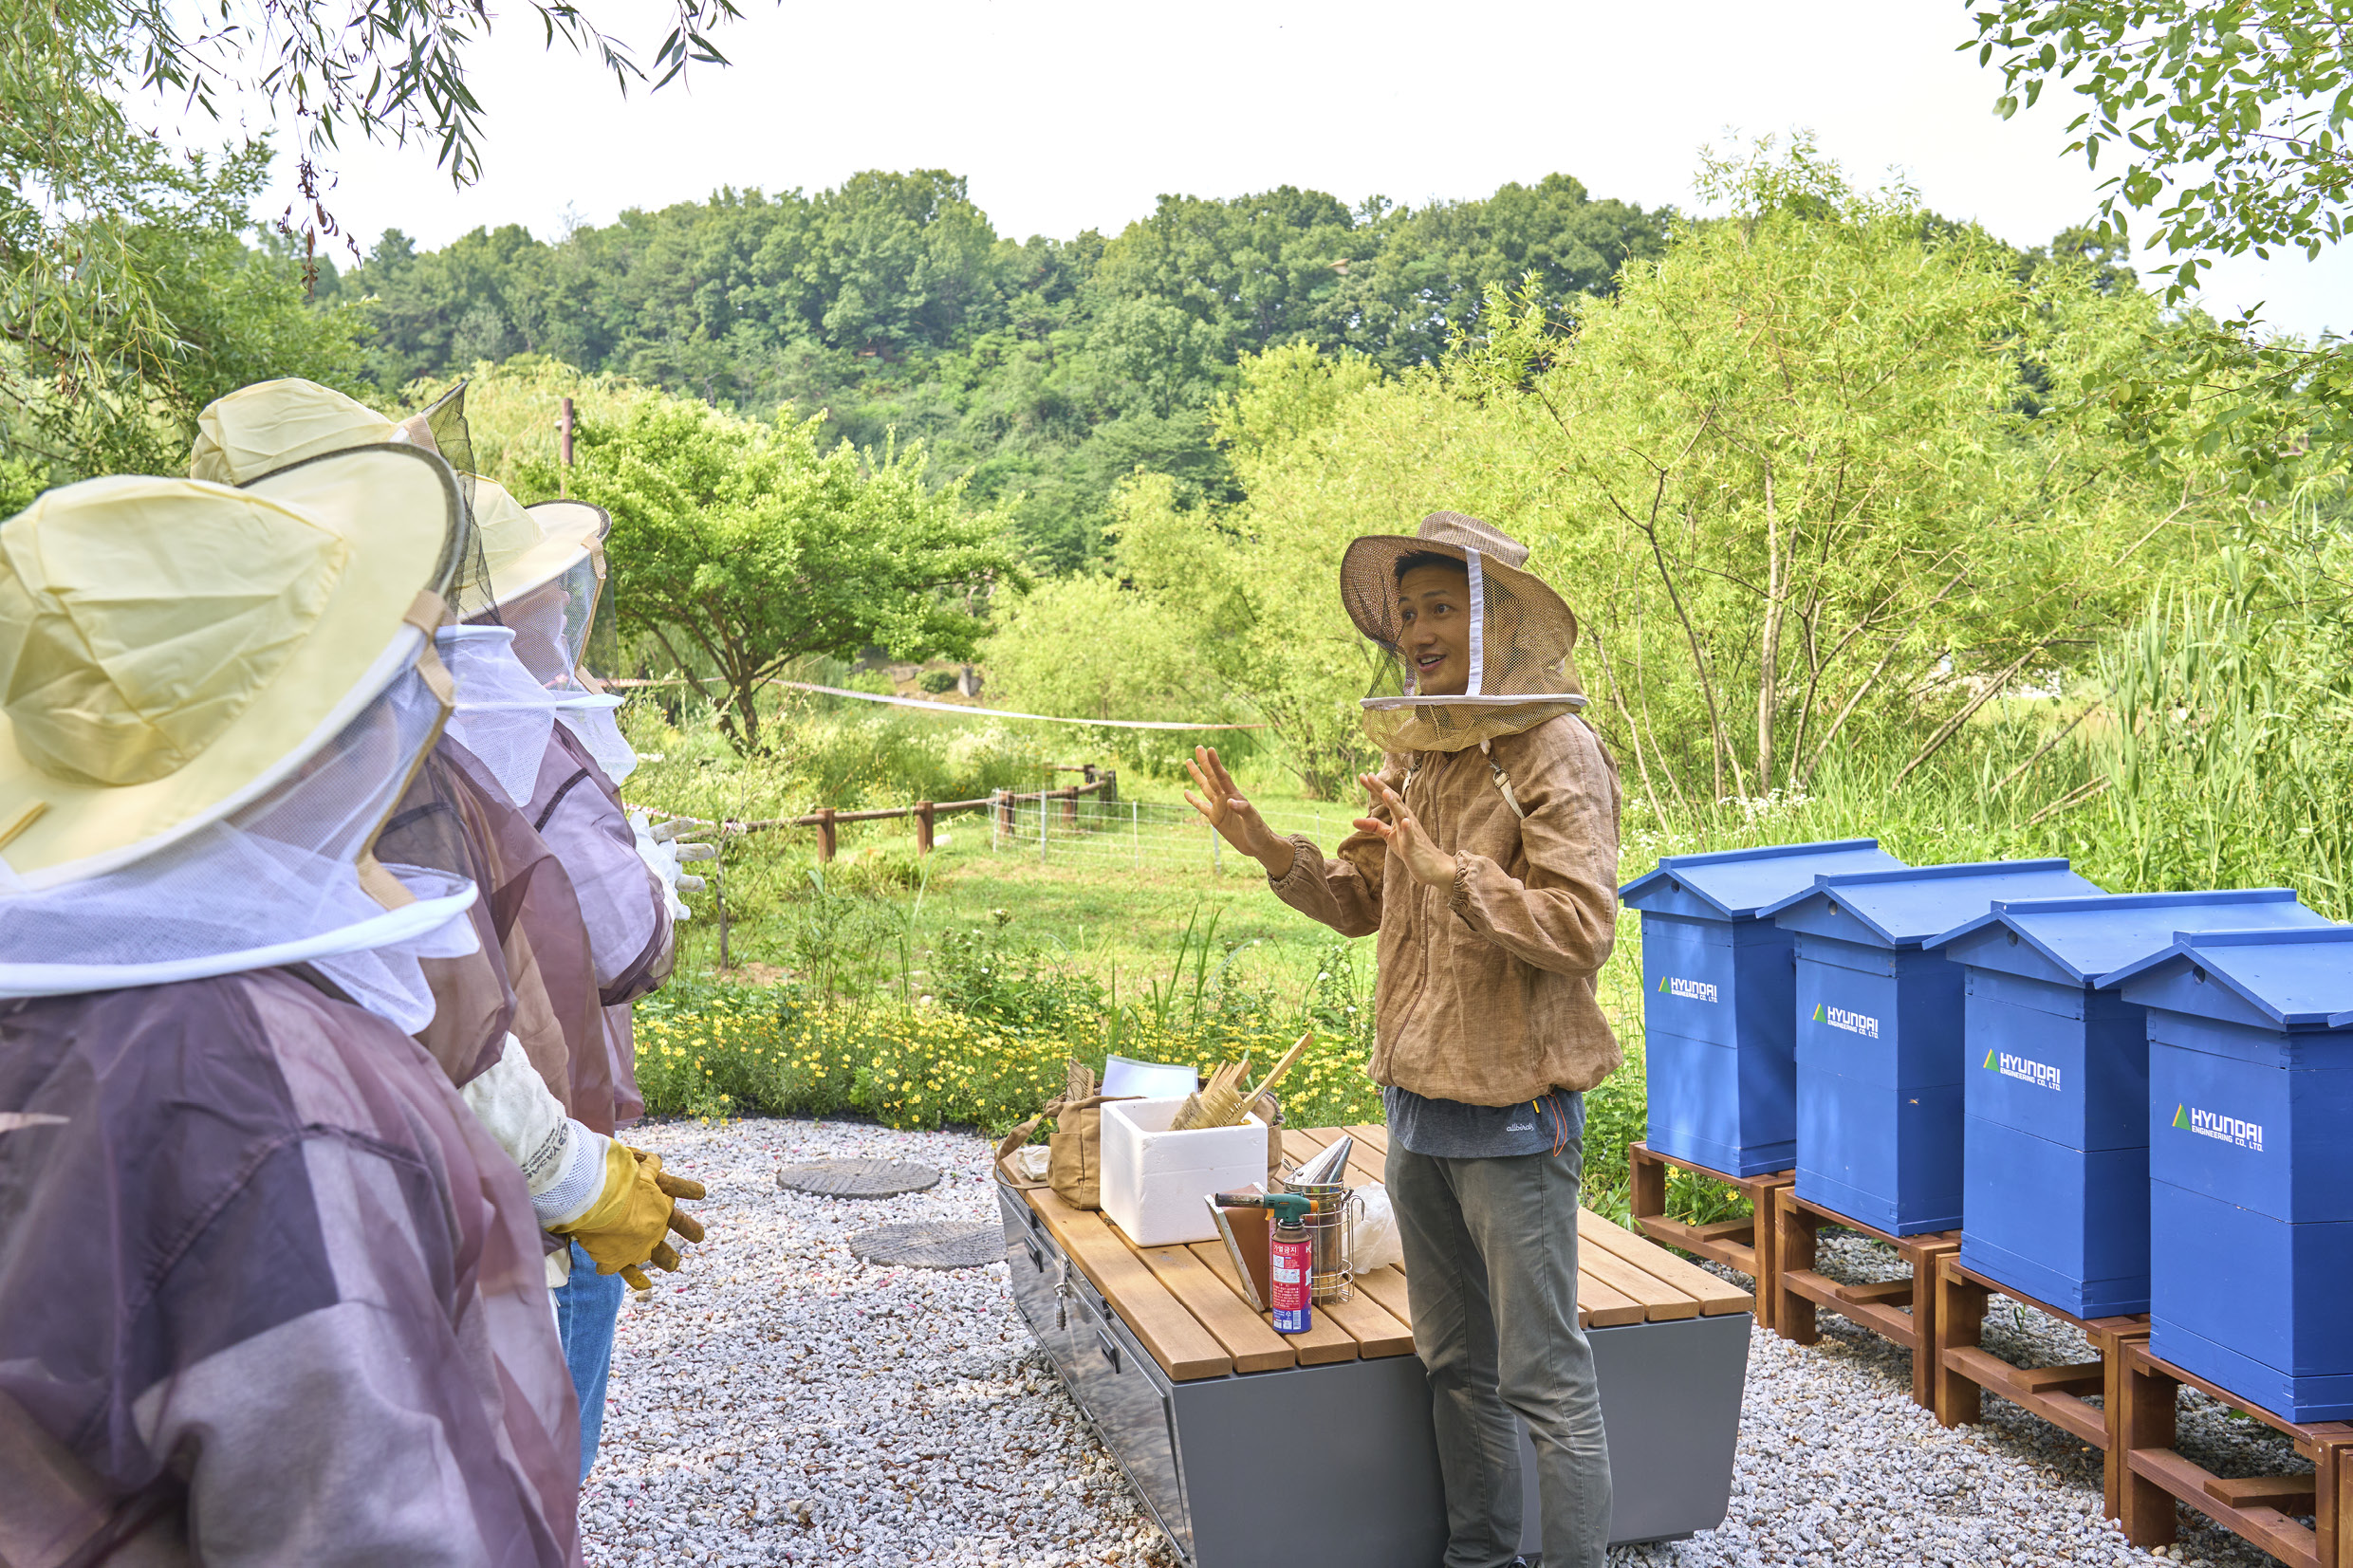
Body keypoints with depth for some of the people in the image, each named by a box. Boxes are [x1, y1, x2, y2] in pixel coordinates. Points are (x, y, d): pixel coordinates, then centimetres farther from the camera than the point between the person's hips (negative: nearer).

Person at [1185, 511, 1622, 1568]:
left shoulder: (1555, 752, -13)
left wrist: (1451, 870, -29)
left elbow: (1581, 928, -21)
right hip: (1416, 1100, 8)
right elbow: (1360, 903, 17)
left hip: (1511, 1112, -8)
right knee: (1456, 1362, 19)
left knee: (1545, 1380, 0)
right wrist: (1268, 848, 3)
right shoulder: (1417, 755, 11)